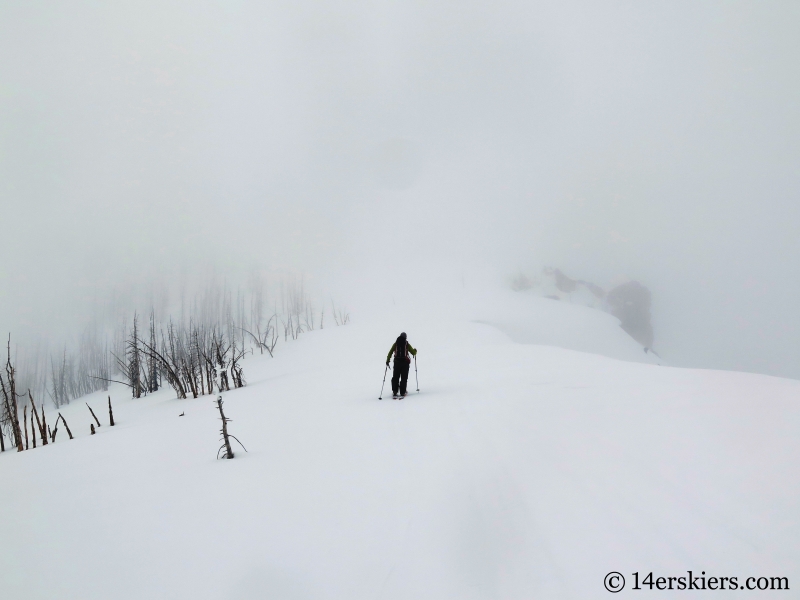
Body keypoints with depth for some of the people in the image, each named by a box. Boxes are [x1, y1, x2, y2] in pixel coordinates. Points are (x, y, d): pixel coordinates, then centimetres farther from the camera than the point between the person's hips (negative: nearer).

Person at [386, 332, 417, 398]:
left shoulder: (395, 344, 5)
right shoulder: (407, 344, -1)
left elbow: (390, 352, 1)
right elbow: (413, 352, 4)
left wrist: (387, 361, 6)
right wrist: (415, 351, 27)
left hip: (397, 362, 2)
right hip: (405, 362, -2)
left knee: (395, 378, 10)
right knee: (404, 378, 2)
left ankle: (394, 392, 5)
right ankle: (402, 392, -1)